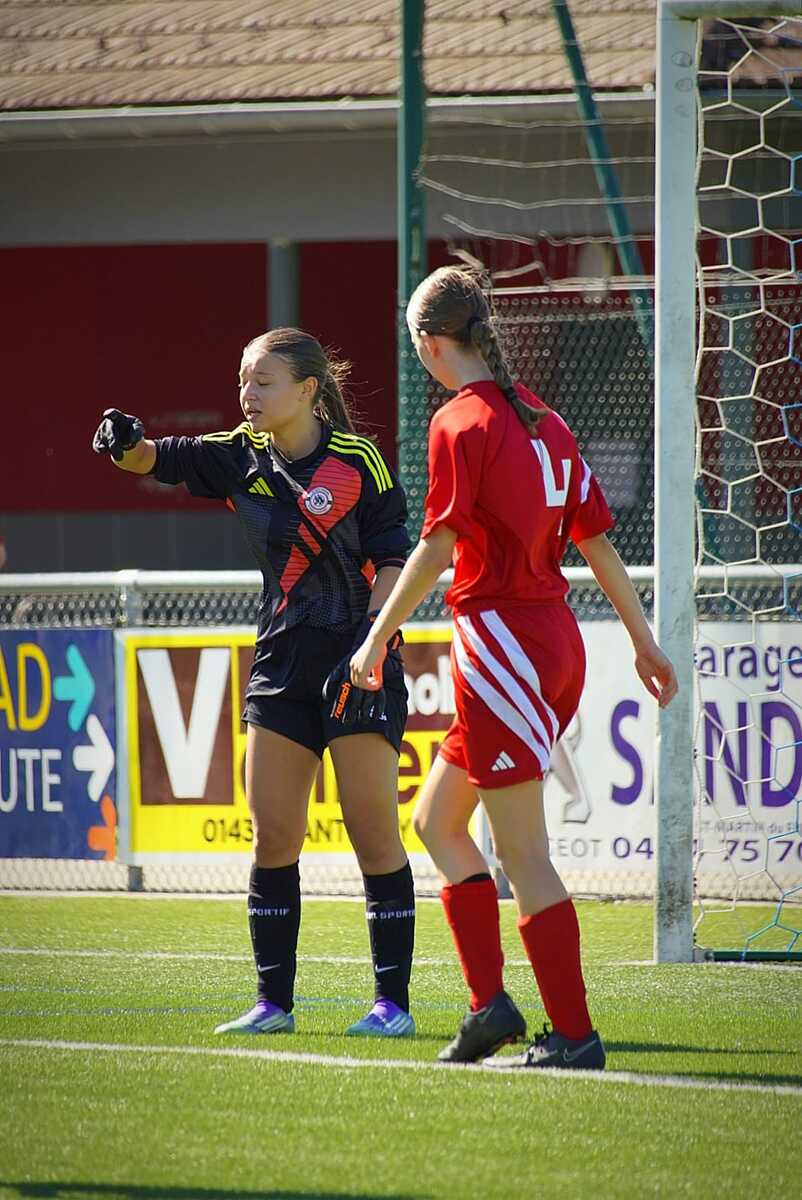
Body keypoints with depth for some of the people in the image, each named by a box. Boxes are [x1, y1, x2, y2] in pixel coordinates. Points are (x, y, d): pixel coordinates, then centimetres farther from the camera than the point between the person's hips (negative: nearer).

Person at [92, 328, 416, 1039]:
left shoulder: (358, 462, -8)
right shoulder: (242, 456, 6)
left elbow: (394, 561, -8)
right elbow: (157, 461, -1)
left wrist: (369, 644, -20)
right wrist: (126, 443, -24)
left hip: (358, 662, -5)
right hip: (282, 660, 5)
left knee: (373, 834, -5)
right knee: (271, 838, 3)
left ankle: (394, 1001, 0)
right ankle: (274, 1002, 10)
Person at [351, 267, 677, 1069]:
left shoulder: (460, 423, -11)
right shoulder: (542, 420, 12)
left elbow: (437, 546, -17)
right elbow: (596, 539, 14)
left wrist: (377, 638, -12)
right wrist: (644, 641, 20)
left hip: (501, 637, -9)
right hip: (556, 640, 9)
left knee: (523, 854, -5)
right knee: (436, 820, 18)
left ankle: (574, 1035, -5)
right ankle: (490, 1004, 11)